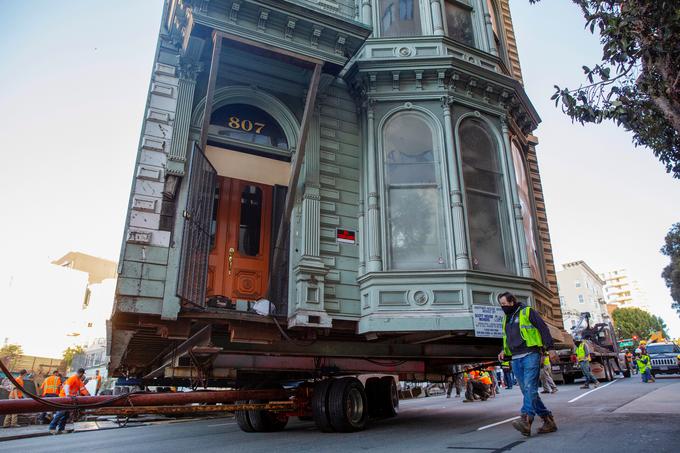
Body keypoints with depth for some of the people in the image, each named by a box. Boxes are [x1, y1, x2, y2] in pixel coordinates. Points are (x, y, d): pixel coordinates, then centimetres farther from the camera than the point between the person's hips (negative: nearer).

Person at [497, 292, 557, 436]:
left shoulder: (527, 312, 2)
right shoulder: (506, 319, 22)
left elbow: (543, 329, -4)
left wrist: (549, 347, -13)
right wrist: (504, 352, 12)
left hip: (530, 355, -7)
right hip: (516, 359, 7)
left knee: (529, 388, -17)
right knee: (527, 391, 5)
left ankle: (526, 420, -27)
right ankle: (548, 420, 13)